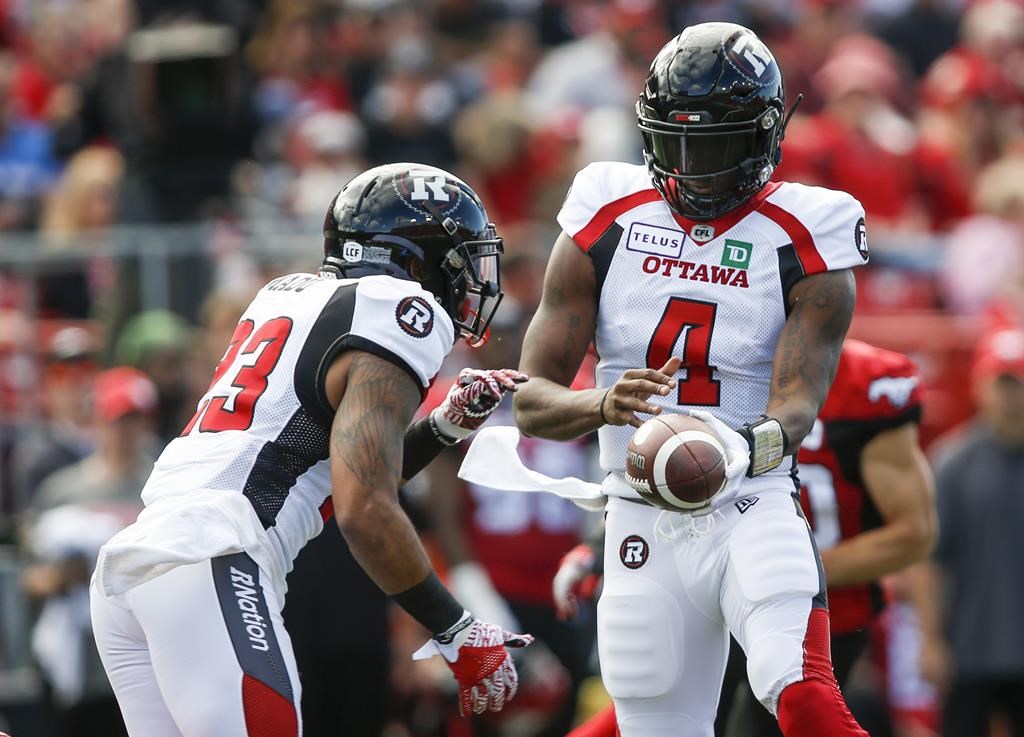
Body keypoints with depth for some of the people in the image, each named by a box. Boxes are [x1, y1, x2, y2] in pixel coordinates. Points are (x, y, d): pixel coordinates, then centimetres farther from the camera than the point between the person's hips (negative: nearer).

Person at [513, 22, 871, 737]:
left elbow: (798, 402, -15)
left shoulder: (803, 241, -4)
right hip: (642, 524, 3)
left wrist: (747, 446, -39)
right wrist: (601, 404, -25)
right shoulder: (607, 224, 2)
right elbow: (531, 400, -1)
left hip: (753, 511, -3)